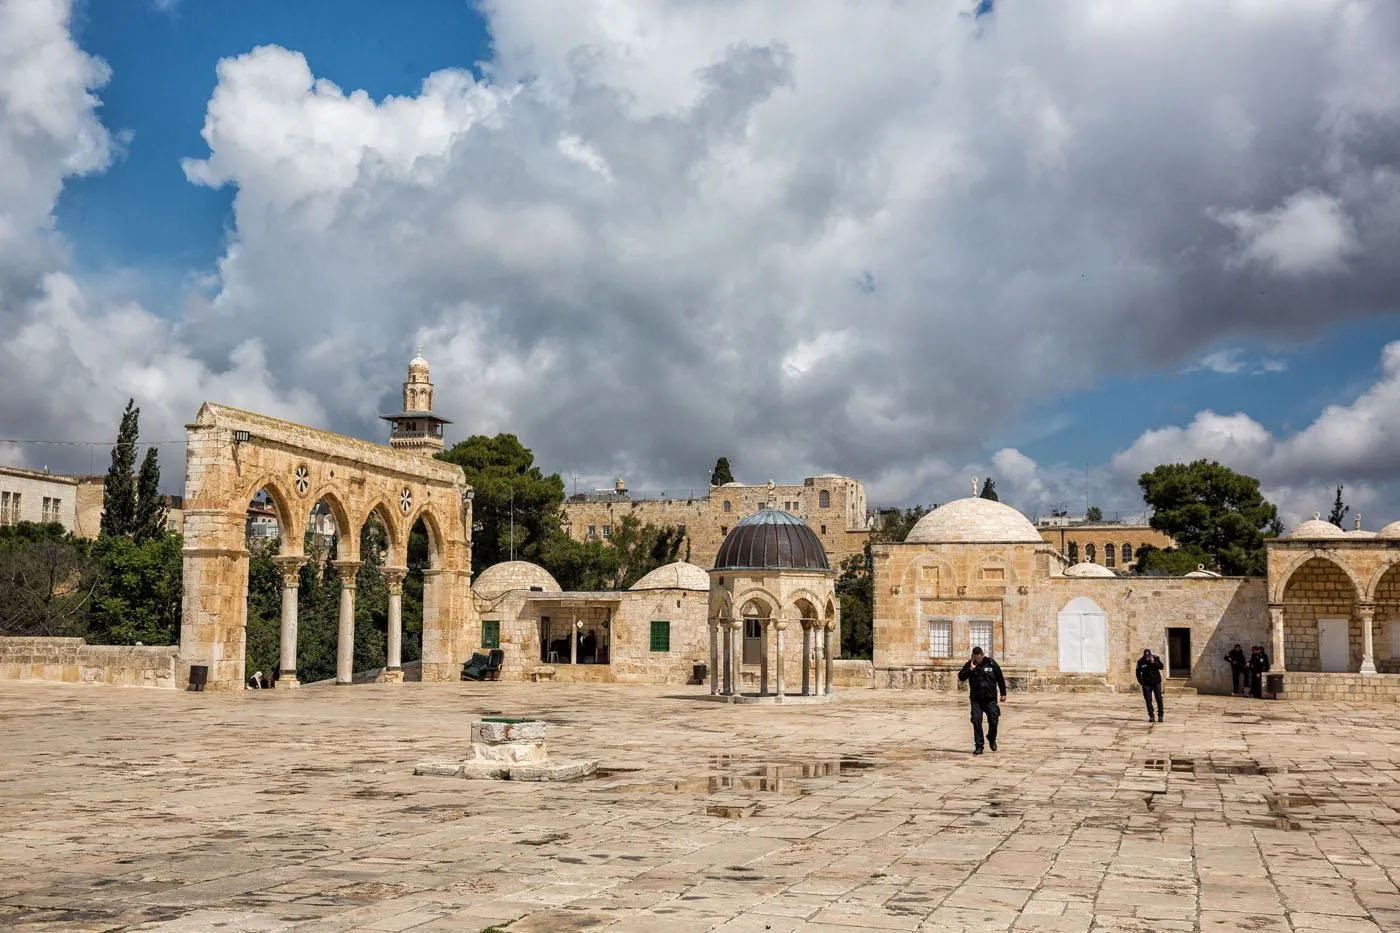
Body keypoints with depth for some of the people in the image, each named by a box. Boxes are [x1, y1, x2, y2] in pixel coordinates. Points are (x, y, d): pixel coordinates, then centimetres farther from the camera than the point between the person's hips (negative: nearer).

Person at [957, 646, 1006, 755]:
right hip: (976, 699, 1)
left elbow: (1000, 679, 7)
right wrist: (970, 669, -17)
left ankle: (992, 740, 29)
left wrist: (1003, 694, 7)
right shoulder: (969, 665, 1)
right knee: (976, 721, -7)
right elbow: (960, 677, -7)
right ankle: (979, 746, -1)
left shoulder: (991, 664, -1)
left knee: (993, 720, -1)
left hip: (990, 698, 0)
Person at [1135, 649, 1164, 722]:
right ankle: (1151, 716, 7)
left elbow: (1161, 667, -15)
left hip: (1156, 681, 0)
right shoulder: (1141, 661, -5)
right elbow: (1138, 672, 6)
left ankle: (1160, 716, 4)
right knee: (1148, 700, -1)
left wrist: (1154, 662, -28)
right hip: (1146, 683, 0)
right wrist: (1140, 681, -1)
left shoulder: (1156, 658, -5)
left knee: (1159, 699, -3)